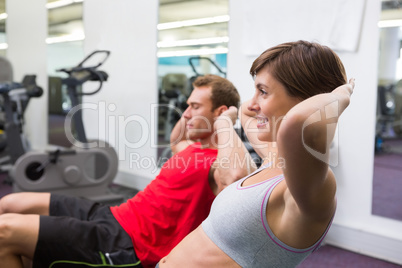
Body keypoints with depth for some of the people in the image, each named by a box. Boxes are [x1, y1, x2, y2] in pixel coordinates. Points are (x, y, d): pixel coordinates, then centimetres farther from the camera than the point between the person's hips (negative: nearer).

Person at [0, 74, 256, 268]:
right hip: (115, 216, 11)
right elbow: (175, 142, 38)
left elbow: (237, 174, -43)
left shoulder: (218, 163, -17)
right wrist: (193, 108, 21)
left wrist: (225, 123, -25)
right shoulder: (196, 148, 14)